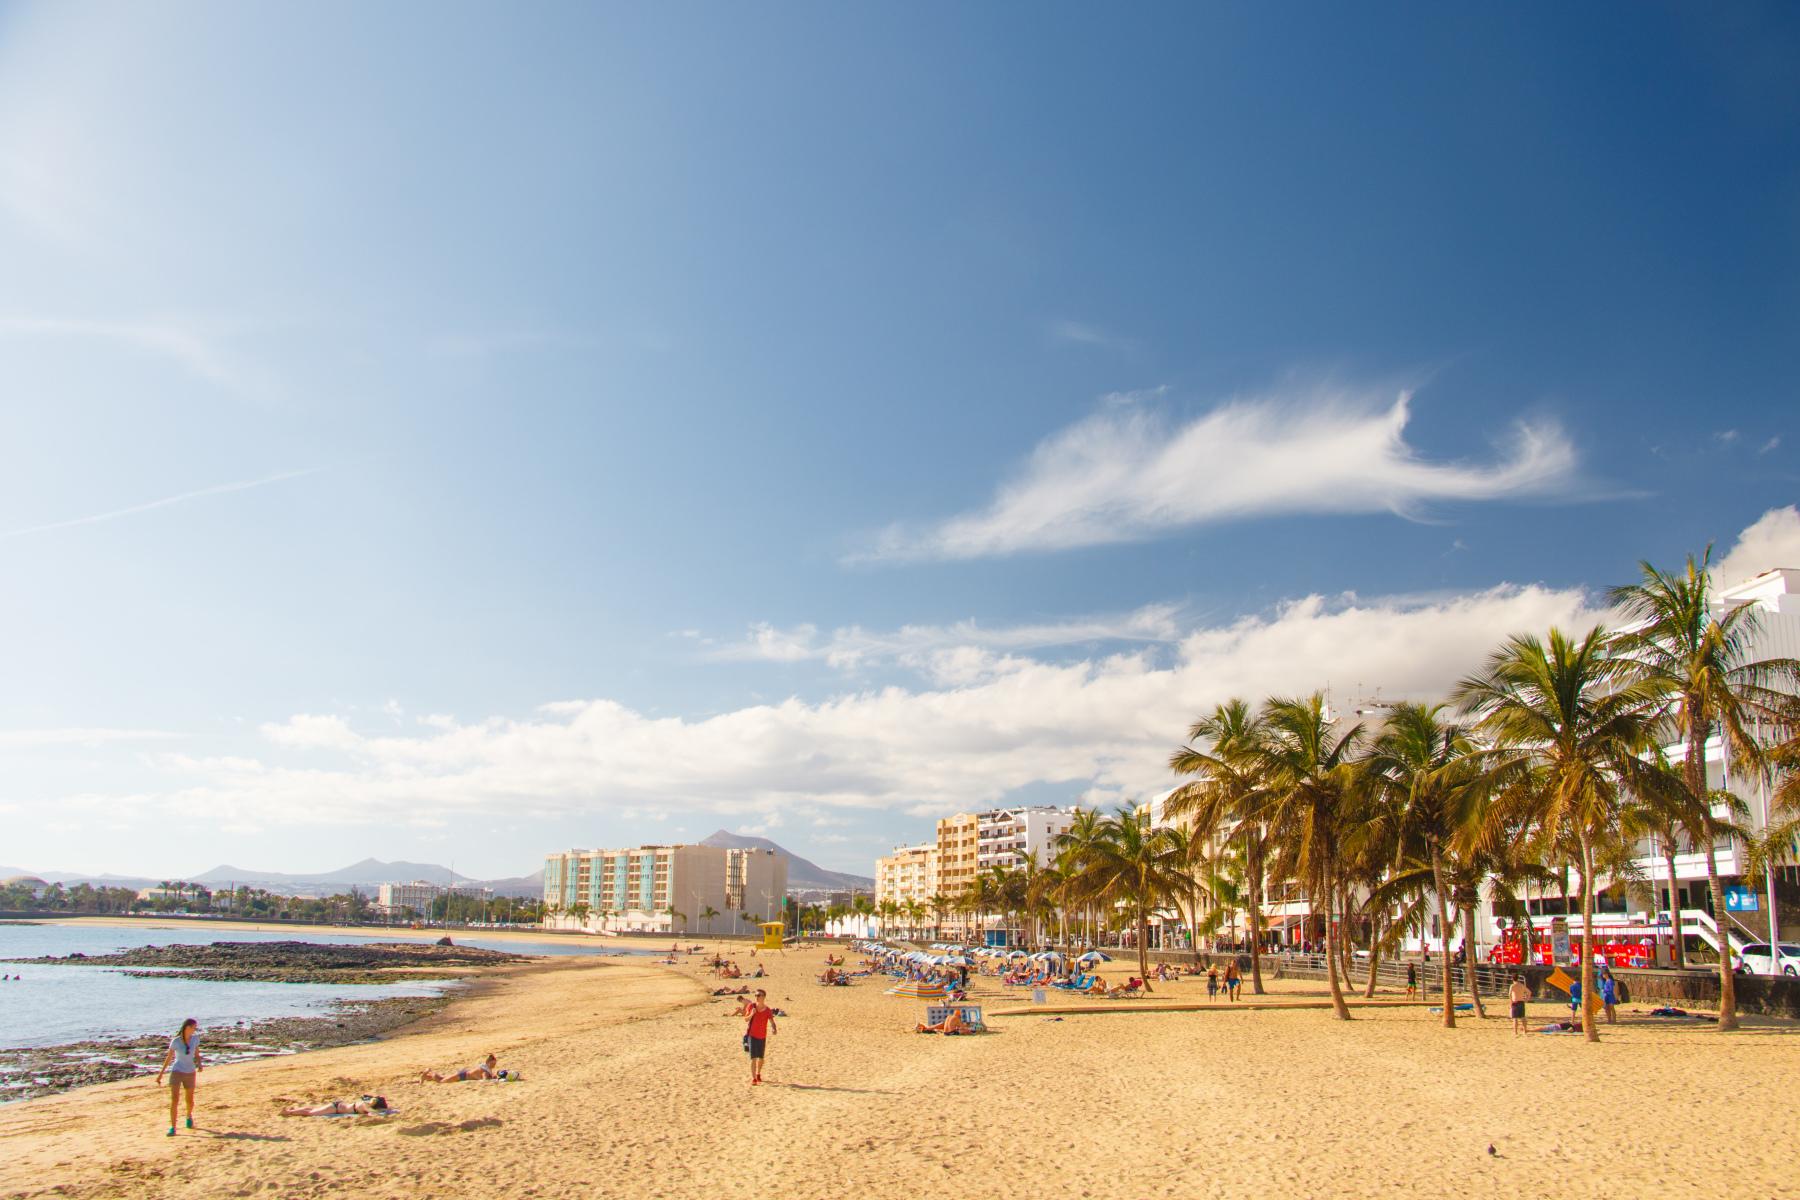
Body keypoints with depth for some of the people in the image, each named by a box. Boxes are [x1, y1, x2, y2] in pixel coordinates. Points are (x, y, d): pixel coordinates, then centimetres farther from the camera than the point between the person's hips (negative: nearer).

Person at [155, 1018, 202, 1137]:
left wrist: (199, 1064, -13)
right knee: (174, 1100, -15)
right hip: (177, 1072, -3)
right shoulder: (175, 1041, -11)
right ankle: (172, 1128, -8)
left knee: (190, 1101, 14)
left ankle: (189, 1117, 44)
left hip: (190, 1073, 3)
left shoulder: (195, 1039, -3)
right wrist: (160, 1074, 1)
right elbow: (169, 1058, -1)